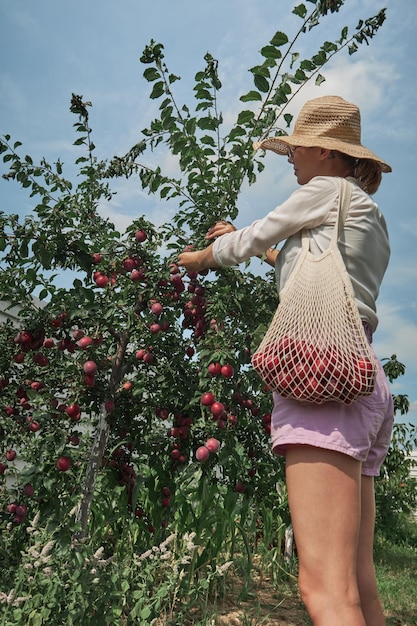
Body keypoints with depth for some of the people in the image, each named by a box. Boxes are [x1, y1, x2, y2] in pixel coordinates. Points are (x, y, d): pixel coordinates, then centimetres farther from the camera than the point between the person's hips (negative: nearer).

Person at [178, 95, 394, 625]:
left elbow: (250, 241, 13)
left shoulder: (328, 189, 6)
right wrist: (242, 239, 53)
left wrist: (199, 257, 33)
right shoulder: (372, 219, 31)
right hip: (367, 387, 10)